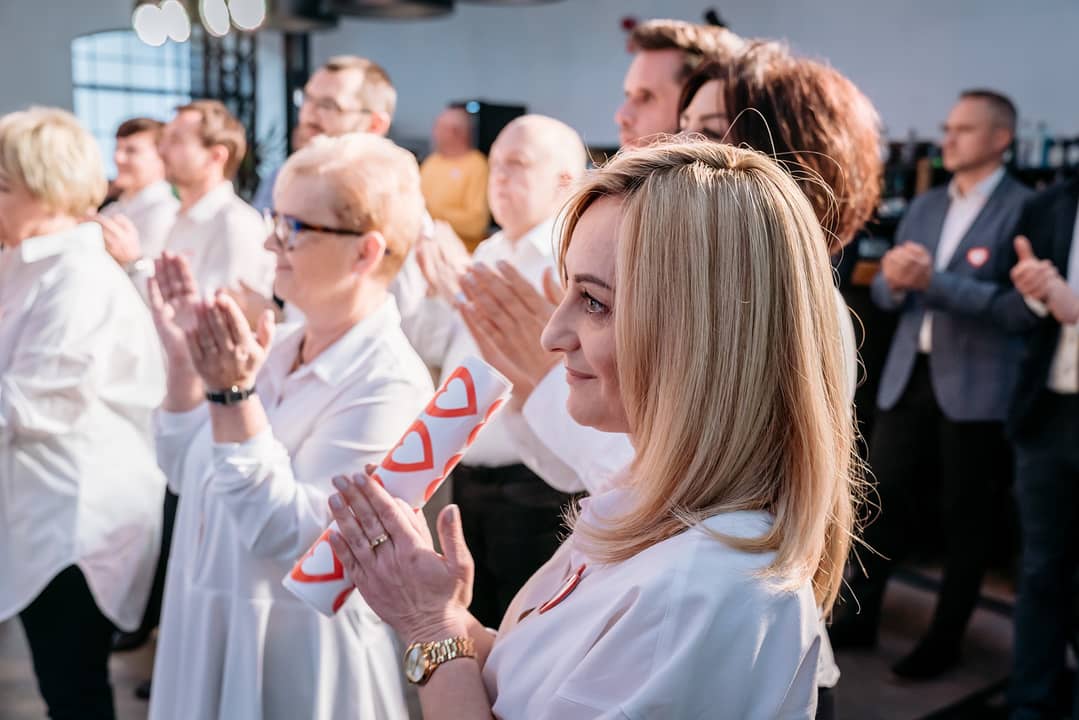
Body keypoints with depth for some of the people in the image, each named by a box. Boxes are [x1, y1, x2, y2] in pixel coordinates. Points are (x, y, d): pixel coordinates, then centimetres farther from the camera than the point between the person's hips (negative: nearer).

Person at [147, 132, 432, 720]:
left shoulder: (388, 383, -23)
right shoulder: (279, 347, 1)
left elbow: (291, 536, -25)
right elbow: (187, 476, 7)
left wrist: (232, 394, -29)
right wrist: (185, 361, -5)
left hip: (301, 657, -7)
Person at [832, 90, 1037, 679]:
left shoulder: (1025, 209, -7)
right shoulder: (924, 206, 13)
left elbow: (1022, 307, -18)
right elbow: (883, 291, 12)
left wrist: (933, 281, -23)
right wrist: (894, 281, -11)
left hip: (976, 388, -5)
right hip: (908, 376, 6)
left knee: (965, 518, 8)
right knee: (883, 500, 10)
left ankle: (945, 639, 23)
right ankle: (860, 617, 24)